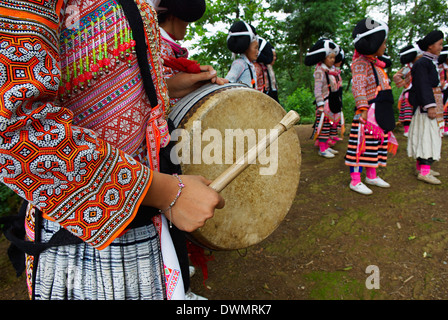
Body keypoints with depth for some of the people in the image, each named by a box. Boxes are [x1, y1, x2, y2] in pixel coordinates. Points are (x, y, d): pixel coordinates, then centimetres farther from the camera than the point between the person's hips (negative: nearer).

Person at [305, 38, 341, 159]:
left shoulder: (332, 71, 16)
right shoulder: (320, 71, -11)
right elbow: (317, 90, -18)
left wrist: (338, 103, 21)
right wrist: (320, 104, -23)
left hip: (333, 104, 9)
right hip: (325, 103, -9)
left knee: (331, 125, 11)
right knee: (324, 126, -7)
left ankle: (326, 146, 20)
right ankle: (322, 149, -1)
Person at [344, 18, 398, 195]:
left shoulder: (375, 63, 19)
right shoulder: (361, 63, -11)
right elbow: (358, 87, -21)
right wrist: (363, 108, -30)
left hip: (380, 113, 10)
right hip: (368, 112, -10)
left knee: (377, 142, 15)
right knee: (363, 144, -8)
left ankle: (372, 176, 28)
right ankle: (355, 181, -1)